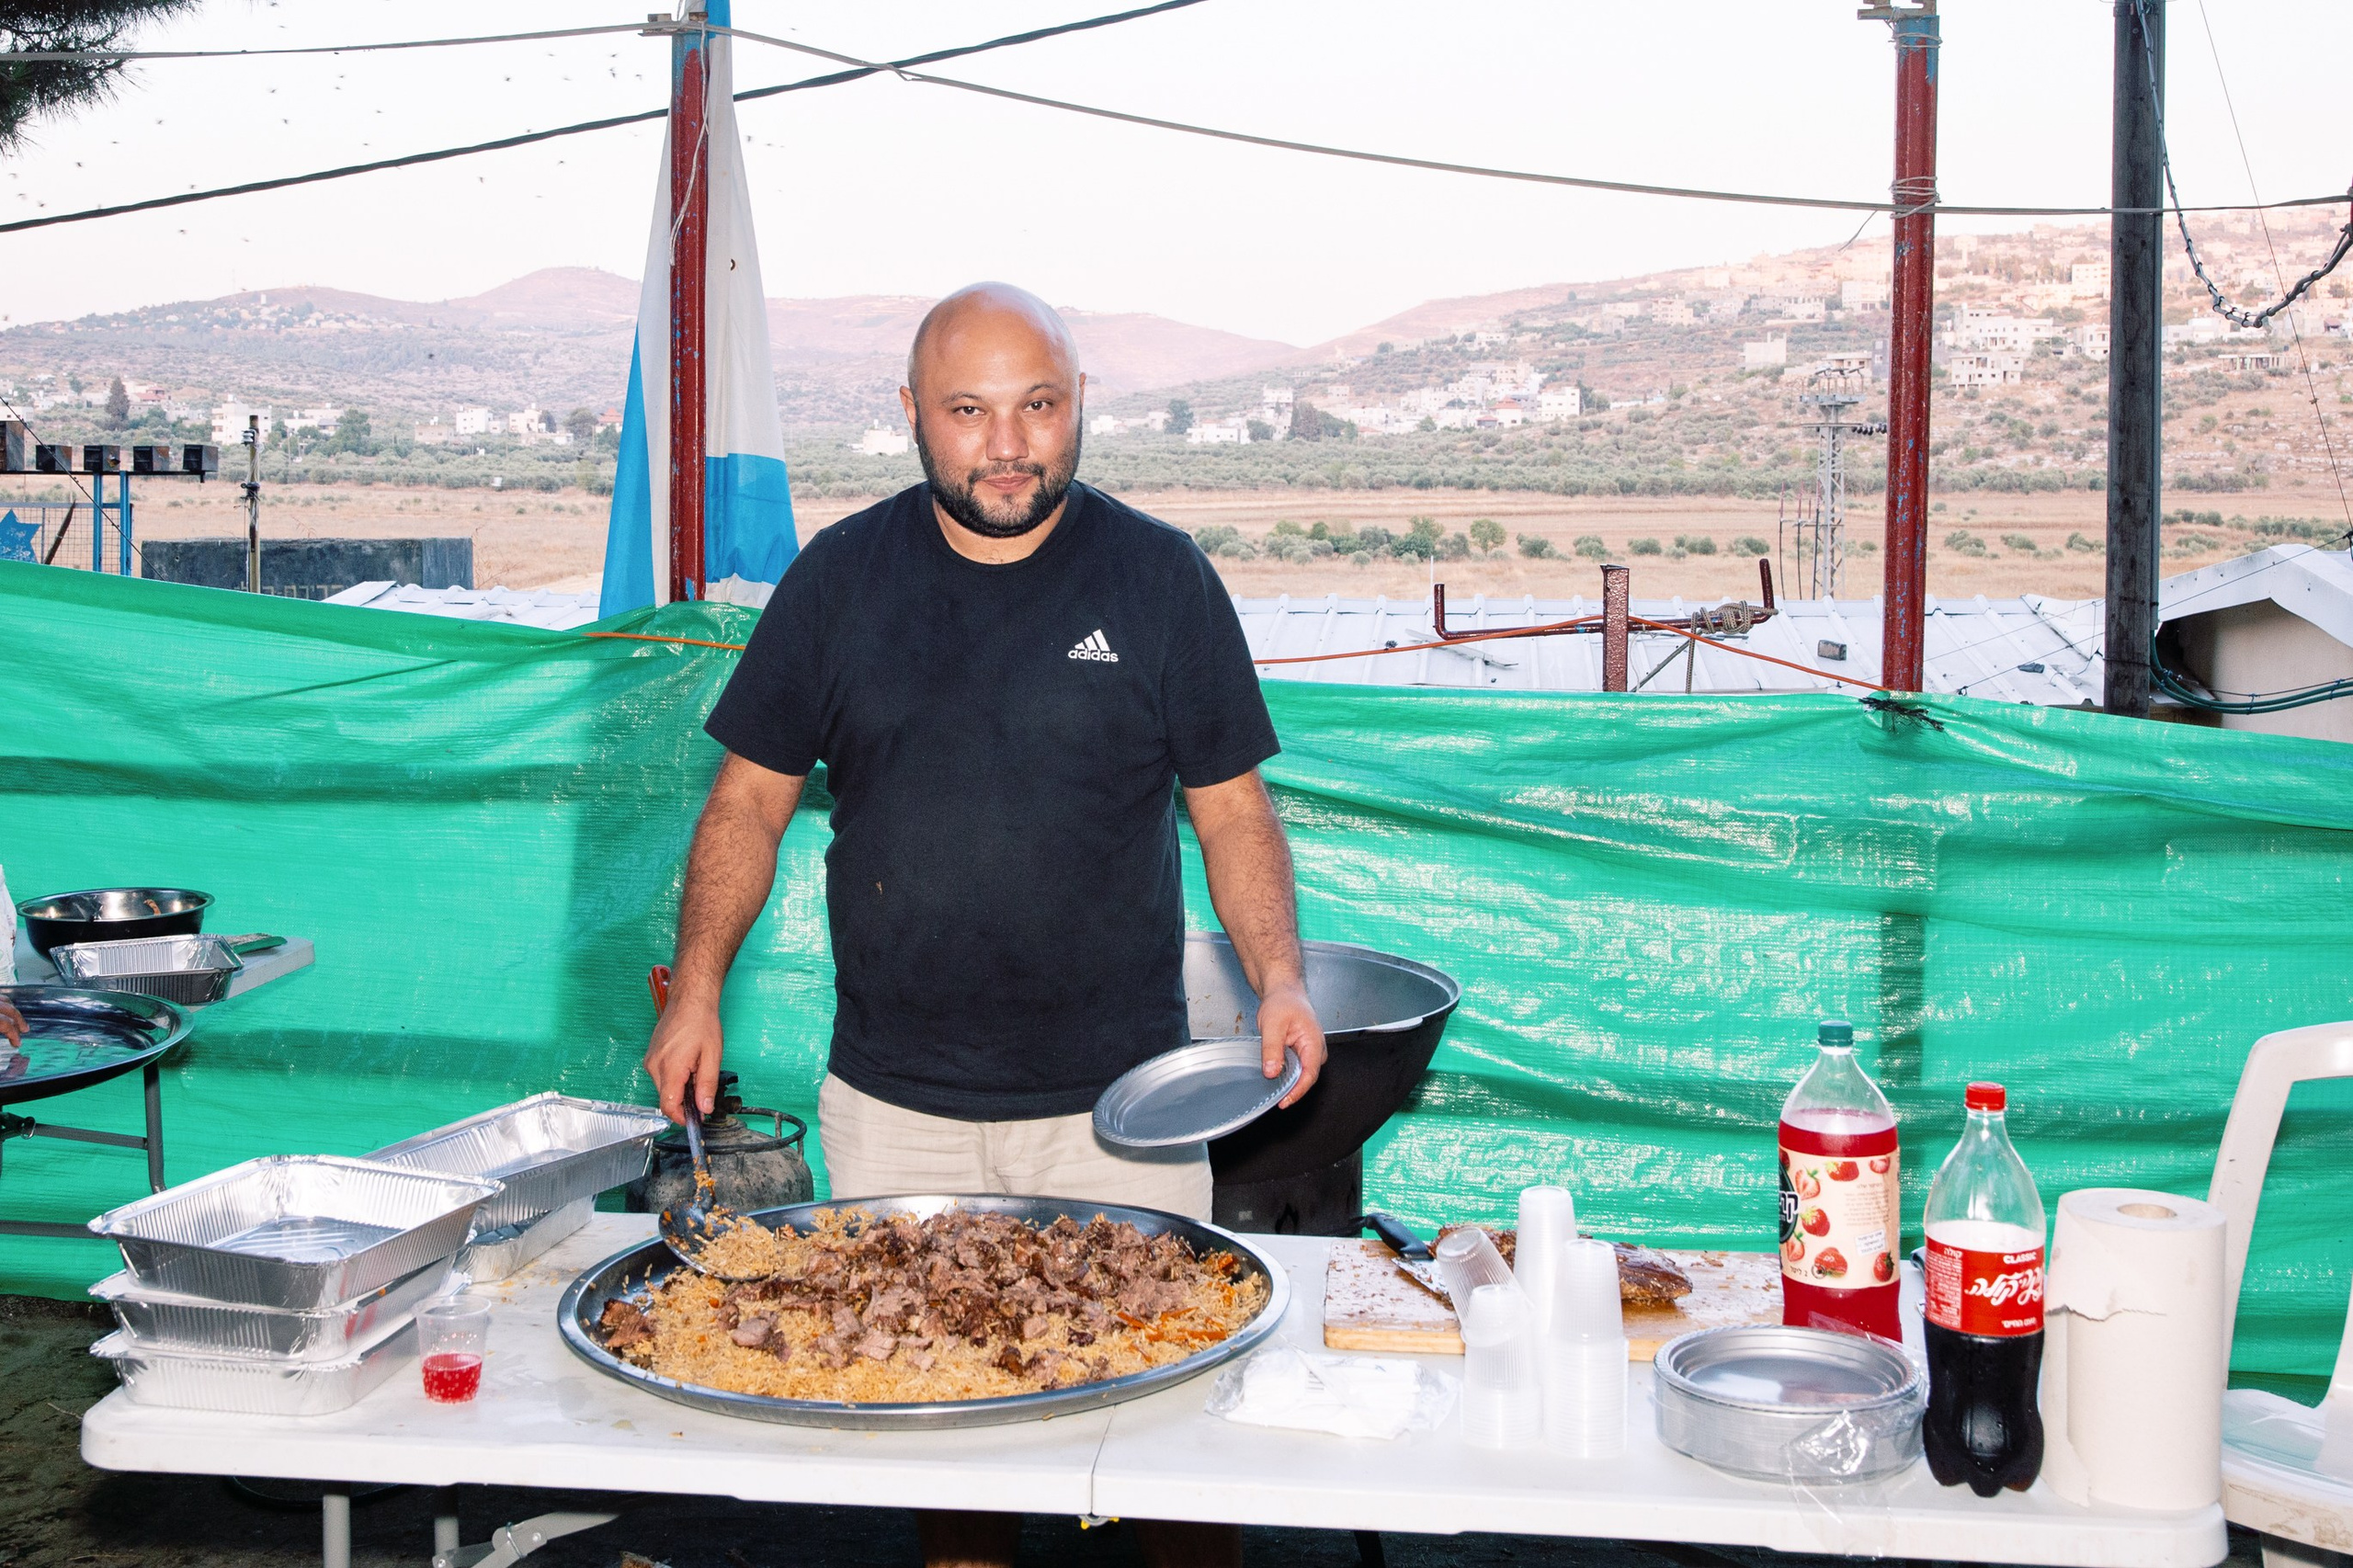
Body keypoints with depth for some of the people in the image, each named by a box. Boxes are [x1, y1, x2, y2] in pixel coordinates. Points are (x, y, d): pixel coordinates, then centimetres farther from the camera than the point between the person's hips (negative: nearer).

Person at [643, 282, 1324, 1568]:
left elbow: (1231, 805, 2)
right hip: (892, 1107, 2)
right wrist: (698, 986, -2)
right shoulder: (839, 578, 2)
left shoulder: (1161, 578, -2)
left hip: (1117, 1101, -1)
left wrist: (1279, 976, -13)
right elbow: (751, 797, 8)